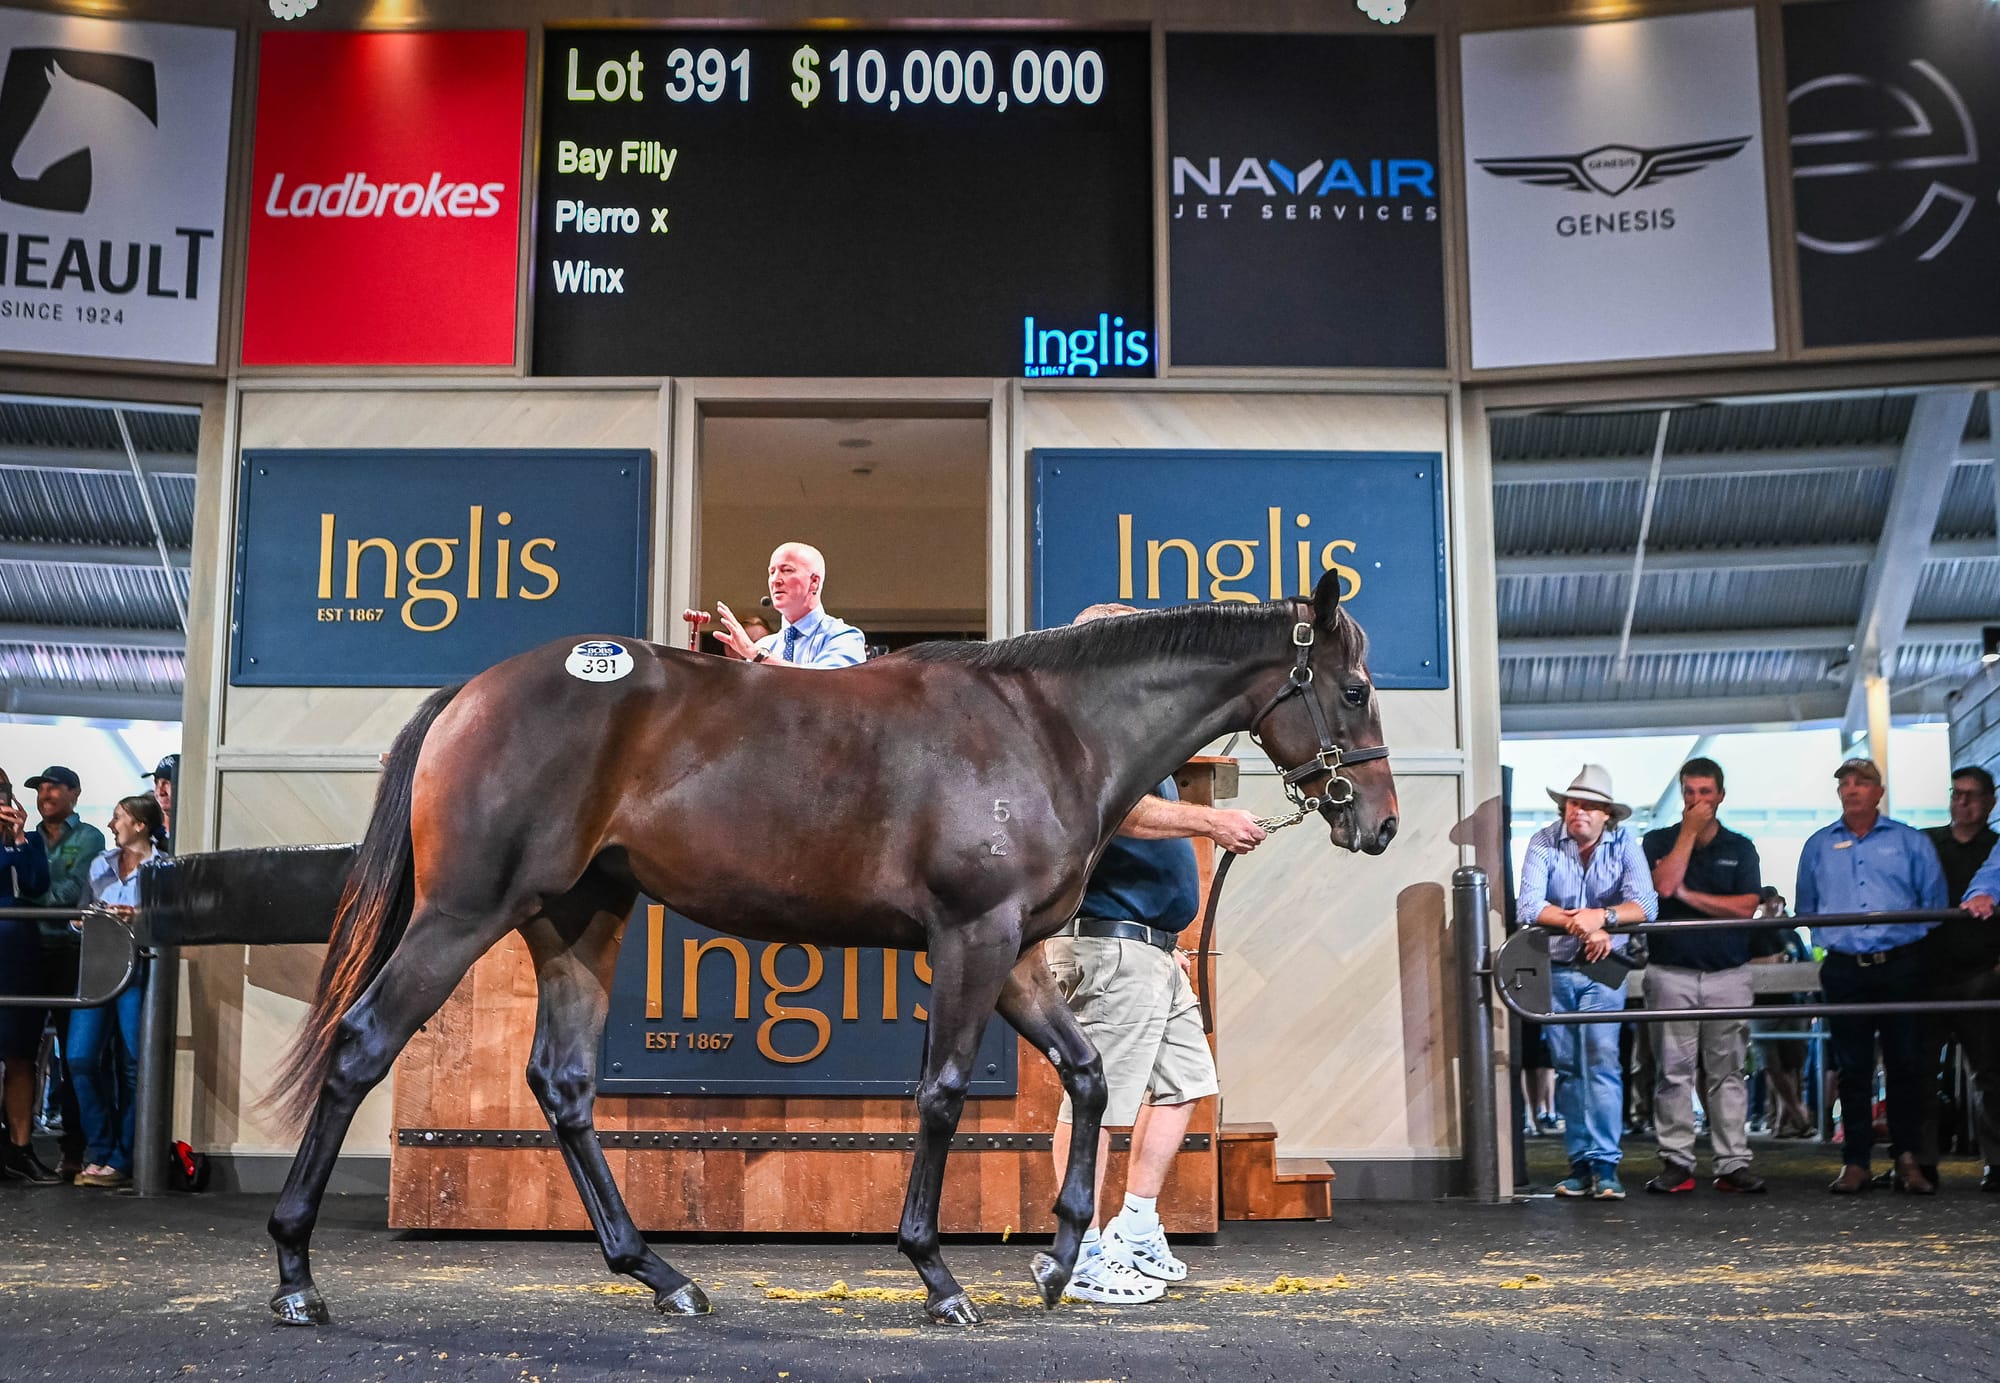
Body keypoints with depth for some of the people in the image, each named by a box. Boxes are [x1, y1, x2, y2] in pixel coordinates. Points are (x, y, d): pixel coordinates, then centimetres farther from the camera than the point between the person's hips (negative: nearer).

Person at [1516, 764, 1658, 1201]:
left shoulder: (1624, 844, -4)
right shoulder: (1543, 843, -5)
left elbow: (1645, 906, -15)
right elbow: (1528, 908, -14)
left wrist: (1601, 915, -31)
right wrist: (1581, 923, -25)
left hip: (1603, 969, -1)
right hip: (1555, 970, 2)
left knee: (1602, 1062, -12)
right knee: (1567, 1069, 7)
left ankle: (1605, 1165, -10)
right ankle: (1580, 1163, 15)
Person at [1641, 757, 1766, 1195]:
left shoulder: (1739, 847, 10)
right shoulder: (1658, 842, 7)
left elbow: (1745, 907, -2)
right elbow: (1663, 884, -13)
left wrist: (1687, 894, -7)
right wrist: (1689, 830, -8)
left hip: (1728, 974, 1)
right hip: (1671, 973, -1)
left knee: (1728, 1072, 2)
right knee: (1673, 1072, -1)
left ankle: (1733, 1164, 6)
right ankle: (1676, 1163, 4)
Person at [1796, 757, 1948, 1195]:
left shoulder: (1910, 841, 8)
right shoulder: (1819, 845, 13)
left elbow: (1934, 900, 6)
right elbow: (1806, 908, 19)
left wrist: (1906, 930, -3)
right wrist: (1830, 936, 9)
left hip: (1900, 966, -1)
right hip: (1844, 970, 1)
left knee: (1906, 1064, -1)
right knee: (1852, 1069, 3)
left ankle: (1907, 1159, 7)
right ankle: (1855, 1162, 6)